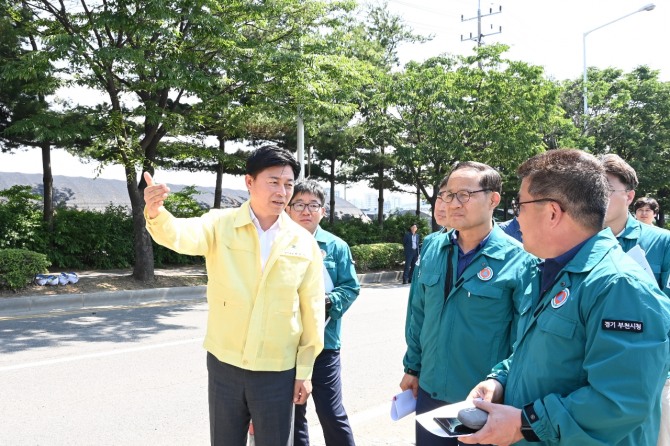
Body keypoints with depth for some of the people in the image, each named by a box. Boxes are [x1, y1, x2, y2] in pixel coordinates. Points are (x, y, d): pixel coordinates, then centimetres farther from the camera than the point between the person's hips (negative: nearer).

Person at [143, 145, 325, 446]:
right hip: (224, 365, 0)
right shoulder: (220, 225, -6)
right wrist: (155, 214, -49)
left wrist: (305, 371, 2)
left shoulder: (305, 243, -4)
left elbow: (312, 311, 0)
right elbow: (180, 235, -26)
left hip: (278, 371, 0)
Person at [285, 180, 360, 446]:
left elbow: (350, 288, 1)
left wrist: (326, 301, -16)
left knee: (332, 414, 1)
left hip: (324, 341, -2)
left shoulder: (336, 247, 0)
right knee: (292, 413, 16)